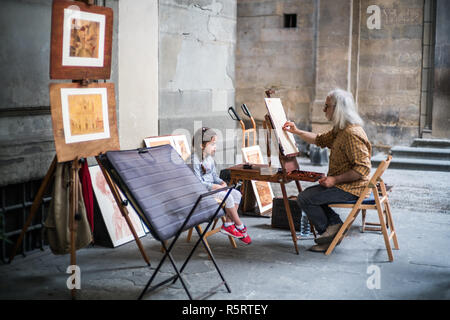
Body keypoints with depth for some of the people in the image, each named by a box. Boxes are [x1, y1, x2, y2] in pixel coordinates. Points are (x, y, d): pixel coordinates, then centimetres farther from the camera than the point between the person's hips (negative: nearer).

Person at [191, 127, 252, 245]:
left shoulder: (210, 158, 12)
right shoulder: (195, 160, -18)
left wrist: (221, 182, -2)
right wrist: (215, 186, -22)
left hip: (213, 185, 9)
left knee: (237, 194, -7)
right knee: (228, 197, -24)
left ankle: (228, 224, -7)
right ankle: (241, 227, -9)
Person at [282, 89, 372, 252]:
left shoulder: (352, 134, -23)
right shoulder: (339, 130, 10)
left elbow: (363, 168, -28)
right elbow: (320, 140, 27)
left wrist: (334, 179, -24)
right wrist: (297, 131, 19)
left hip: (351, 189, -11)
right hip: (342, 184, 11)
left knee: (304, 199, -11)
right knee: (309, 193, 19)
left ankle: (329, 232, 6)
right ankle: (335, 225, 9)